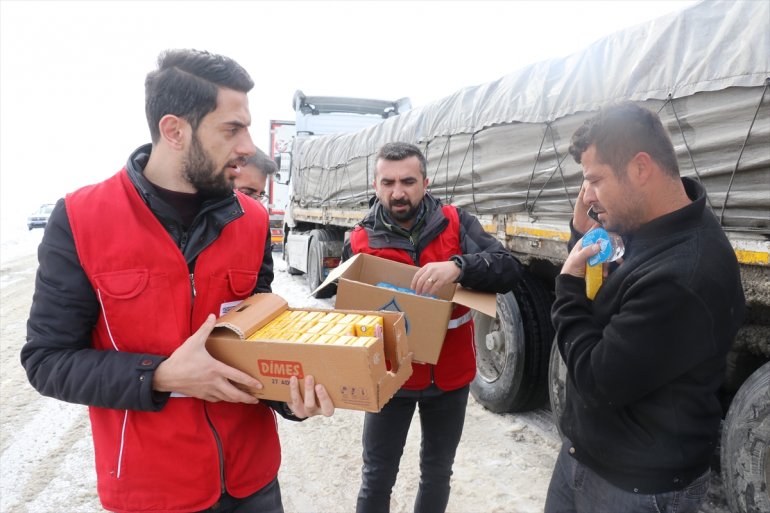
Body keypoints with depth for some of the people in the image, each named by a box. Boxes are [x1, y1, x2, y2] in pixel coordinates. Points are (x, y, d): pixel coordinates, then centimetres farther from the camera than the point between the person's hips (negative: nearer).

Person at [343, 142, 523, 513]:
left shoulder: (456, 223, -8)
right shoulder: (360, 241, -8)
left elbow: (508, 269, -18)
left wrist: (458, 266, -36)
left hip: (449, 376, 1)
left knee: (437, 472, 21)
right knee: (377, 478, 13)